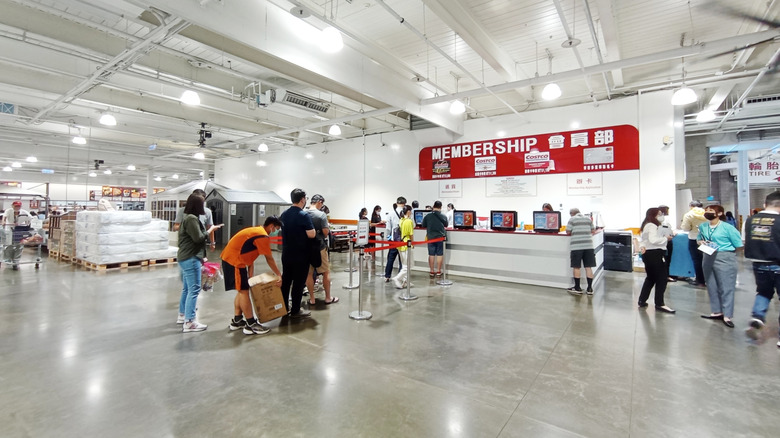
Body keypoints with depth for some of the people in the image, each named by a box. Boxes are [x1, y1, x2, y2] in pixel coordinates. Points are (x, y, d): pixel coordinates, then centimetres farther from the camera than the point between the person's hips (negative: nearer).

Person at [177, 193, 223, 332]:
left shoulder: (186, 217, 15)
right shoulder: (192, 218, -17)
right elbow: (198, 238, -19)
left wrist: (207, 230, 9)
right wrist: (210, 230, -7)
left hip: (185, 257, 11)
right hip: (191, 259, -11)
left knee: (187, 288, 19)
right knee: (194, 289, -7)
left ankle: (182, 315, 29)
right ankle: (189, 322, -5)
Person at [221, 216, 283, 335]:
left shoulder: (256, 231, 16)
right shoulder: (263, 236, -15)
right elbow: (269, 259, -12)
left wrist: (251, 276, 10)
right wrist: (279, 275, -3)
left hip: (230, 258, 10)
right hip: (234, 261, -10)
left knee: (241, 290, 16)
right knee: (243, 291, -6)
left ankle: (237, 321, 25)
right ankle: (251, 325, 0)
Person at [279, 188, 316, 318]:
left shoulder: (284, 214, 6)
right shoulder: (304, 215, -17)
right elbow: (311, 234, -20)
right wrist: (314, 229, -1)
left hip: (286, 253, 7)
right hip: (300, 255, -7)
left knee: (285, 280, 15)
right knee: (298, 282, 2)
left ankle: (284, 307, 25)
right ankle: (295, 310, 9)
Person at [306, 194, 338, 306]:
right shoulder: (321, 215, -13)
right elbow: (325, 232, -15)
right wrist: (328, 226, 5)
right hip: (319, 247, -4)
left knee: (309, 273, 10)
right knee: (326, 272, 10)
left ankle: (312, 299, 16)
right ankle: (328, 298, 18)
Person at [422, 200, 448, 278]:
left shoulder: (427, 216, -6)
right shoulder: (443, 216, -5)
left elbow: (424, 226, 5)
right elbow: (446, 226, 12)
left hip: (430, 237, 1)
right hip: (440, 237, 0)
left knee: (431, 254, 8)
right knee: (439, 254, 7)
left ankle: (432, 272, 13)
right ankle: (438, 272, 13)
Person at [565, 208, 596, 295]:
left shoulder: (572, 219, 1)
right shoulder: (588, 219, 13)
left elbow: (568, 232, 1)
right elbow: (593, 230, 18)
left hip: (576, 246, -4)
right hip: (588, 245, 4)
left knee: (576, 267, 4)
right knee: (588, 267, 6)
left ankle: (577, 288, 11)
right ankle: (590, 288, 8)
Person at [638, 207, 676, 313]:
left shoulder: (647, 225, 17)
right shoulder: (652, 226, -14)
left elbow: (642, 239, 18)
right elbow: (653, 240, -26)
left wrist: (642, 247, 0)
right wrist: (666, 238, -12)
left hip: (648, 253, 10)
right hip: (655, 254, -10)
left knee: (650, 278, 17)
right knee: (661, 279, -2)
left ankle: (642, 301, 20)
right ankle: (660, 304, 3)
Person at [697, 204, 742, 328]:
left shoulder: (727, 227, -11)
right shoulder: (702, 226, 5)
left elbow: (739, 245, -7)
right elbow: (698, 240, 19)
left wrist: (724, 248, -4)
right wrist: (701, 242, -1)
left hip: (724, 259, -6)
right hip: (708, 258, 6)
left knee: (726, 288, 0)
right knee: (712, 287, 13)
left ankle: (727, 316, 8)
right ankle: (717, 312, 25)